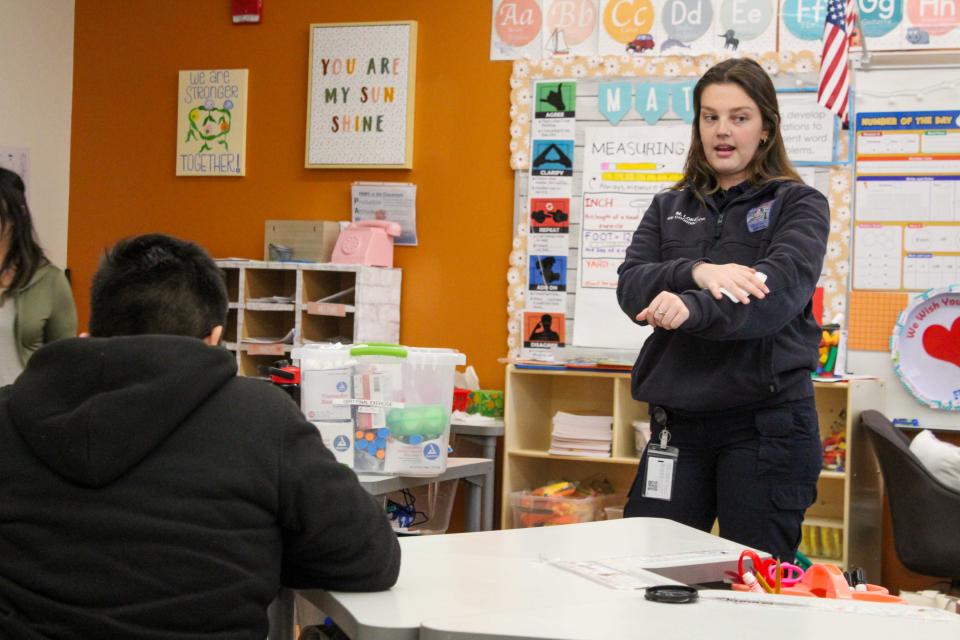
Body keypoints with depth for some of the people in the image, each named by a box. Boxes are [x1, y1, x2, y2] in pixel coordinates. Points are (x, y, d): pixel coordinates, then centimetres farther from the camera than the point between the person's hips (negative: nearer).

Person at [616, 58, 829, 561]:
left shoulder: (798, 204, 3)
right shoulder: (669, 208, 15)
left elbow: (783, 285, -17)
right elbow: (630, 286, -1)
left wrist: (693, 308, -32)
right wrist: (697, 272, -21)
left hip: (766, 420, -4)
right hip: (678, 419, 4)